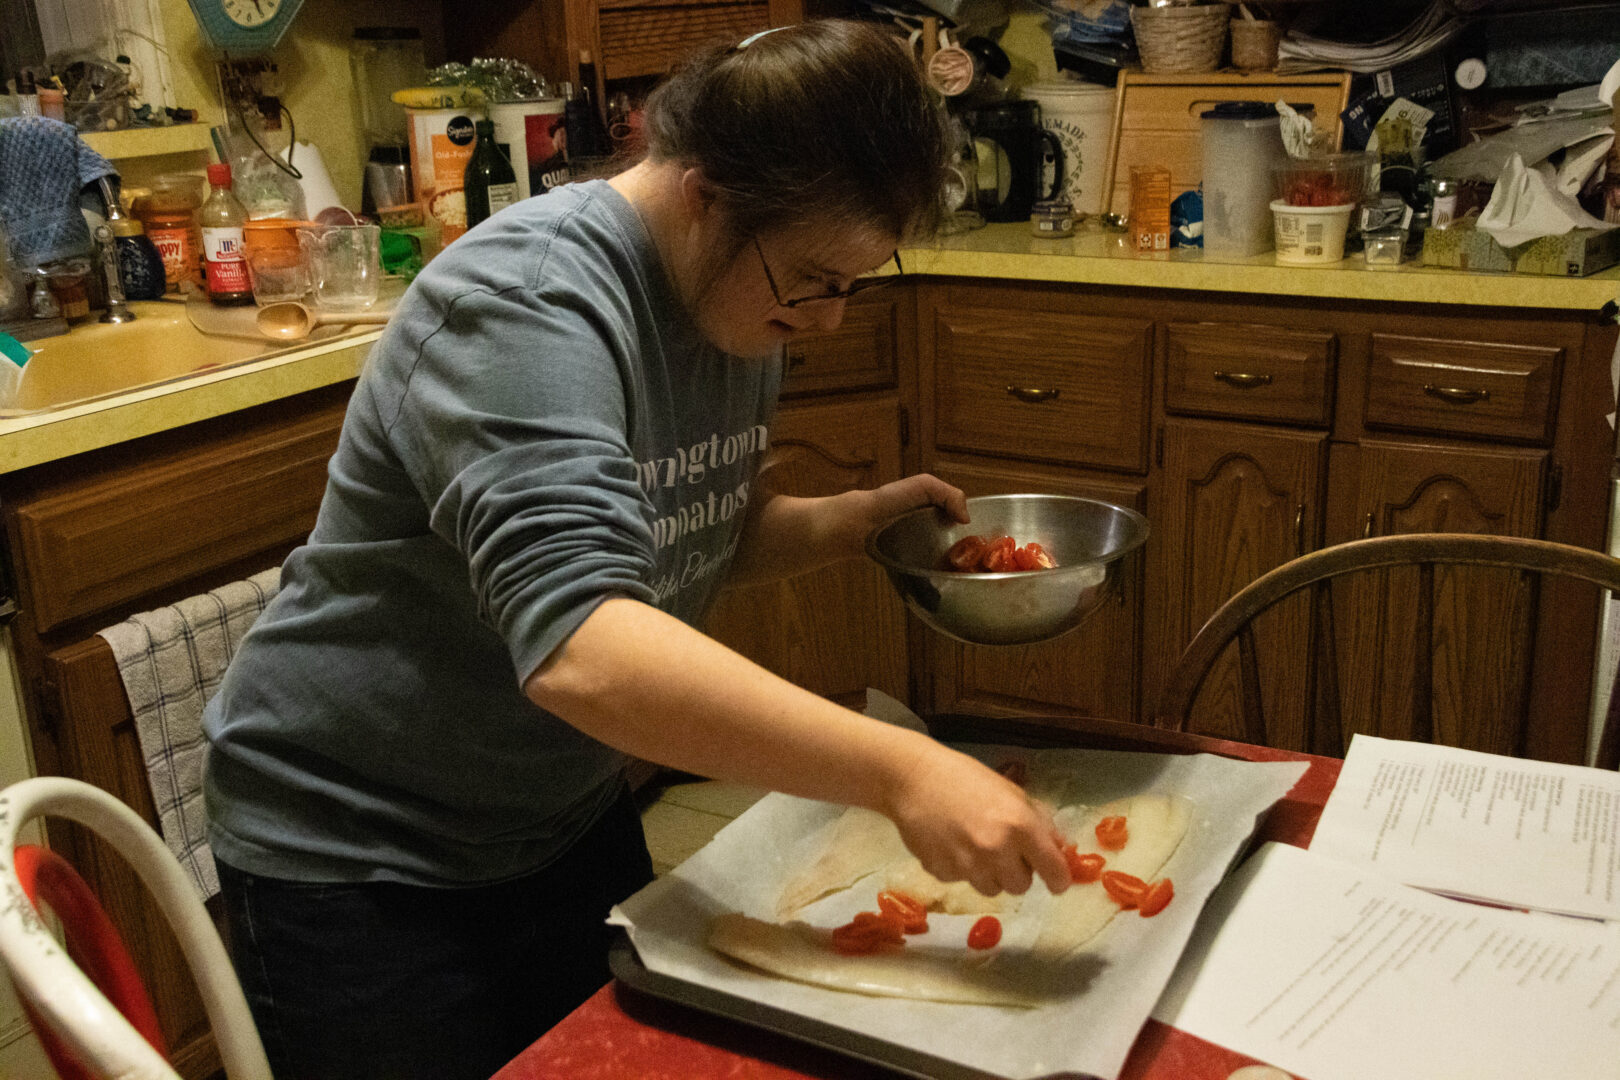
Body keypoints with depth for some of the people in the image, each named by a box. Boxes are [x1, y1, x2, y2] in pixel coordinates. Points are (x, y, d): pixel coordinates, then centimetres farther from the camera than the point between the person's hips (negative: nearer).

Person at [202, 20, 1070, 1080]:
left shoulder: (743, 293, -3)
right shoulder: (528, 307, -29)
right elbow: (579, 651, -43)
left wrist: (853, 520, -8)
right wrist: (898, 769, -48)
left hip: (570, 815, 8)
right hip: (357, 859, -7)